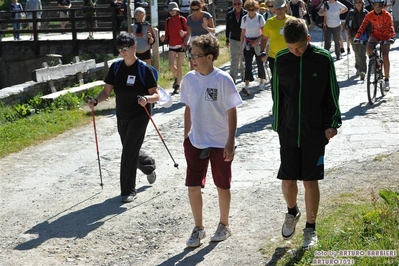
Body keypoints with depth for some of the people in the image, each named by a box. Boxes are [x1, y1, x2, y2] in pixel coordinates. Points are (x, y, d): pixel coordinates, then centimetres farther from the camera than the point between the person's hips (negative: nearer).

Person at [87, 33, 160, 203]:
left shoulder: (144, 69, -11)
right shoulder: (115, 68, 2)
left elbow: (156, 95, -11)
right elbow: (107, 91, 4)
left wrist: (147, 99, -33)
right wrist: (95, 101, -15)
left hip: (139, 116, -6)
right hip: (122, 117, 6)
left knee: (129, 152, -12)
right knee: (130, 151, 17)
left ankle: (129, 190, -2)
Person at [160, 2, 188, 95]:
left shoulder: (182, 19, -4)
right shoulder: (167, 21, 8)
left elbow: (188, 31, -1)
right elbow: (167, 34, 13)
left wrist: (183, 33, -23)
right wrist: (164, 39, -8)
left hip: (181, 45, -3)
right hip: (172, 46, 3)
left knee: (179, 66, -1)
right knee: (171, 65, -9)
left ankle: (177, 86, 8)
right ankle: (176, 78, 22)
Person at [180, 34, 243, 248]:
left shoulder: (223, 80, -14)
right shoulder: (189, 79, -1)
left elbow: (232, 112, -11)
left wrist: (230, 142, -13)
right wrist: (186, 136, 11)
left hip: (220, 143, -4)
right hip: (196, 142, 4)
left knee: (222, 186, 12)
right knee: (193, 186, 3)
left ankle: (224, 225, 32)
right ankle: (198, 228, 21)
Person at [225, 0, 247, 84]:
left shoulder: (246, 14, -6)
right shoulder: (230, 14, 1)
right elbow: (227, 28, 8)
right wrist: (227, 40, 9)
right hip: (234, 40, 0)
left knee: (243, 59, 13)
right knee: (234, 59, -6)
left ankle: (243, 75, 32)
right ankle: (232, 78, -7)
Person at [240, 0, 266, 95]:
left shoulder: (260, 17, -7)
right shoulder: (244, 18, 1)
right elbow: (242, 33, 7)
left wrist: (258, 40, -19)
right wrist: (241, 44, 5)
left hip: (257, 42, -2)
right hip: (247, 43, 2)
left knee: (260, 63, 7)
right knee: (248, 64, -5)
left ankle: (262, 82, 28)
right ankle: (246, 86, -11)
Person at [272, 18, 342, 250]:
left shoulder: (323, 58, -7)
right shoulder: (281, 59, -2)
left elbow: (332, 93, 1)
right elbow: (277, 95, 7)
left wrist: (332, 123, -3)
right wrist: (278, 125, 10)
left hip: (315, 132, -2)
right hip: (289, 132, 2)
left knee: (310, 181, 5)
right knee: (287, 180, 4)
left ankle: (311, 228, 22)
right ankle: (292, 212, 36)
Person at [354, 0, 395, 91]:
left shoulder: (387, 15, -18)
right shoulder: (369, 15, -12)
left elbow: (391, 27, -27)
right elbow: (363, 26, -17)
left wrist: (392, 37, -44)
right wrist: (357, 37, -30)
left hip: (385, 36, -2)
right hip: (375, 34, 2)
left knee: (385, 57, -12)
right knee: (368, 48, -28)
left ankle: (386, 81, -5)